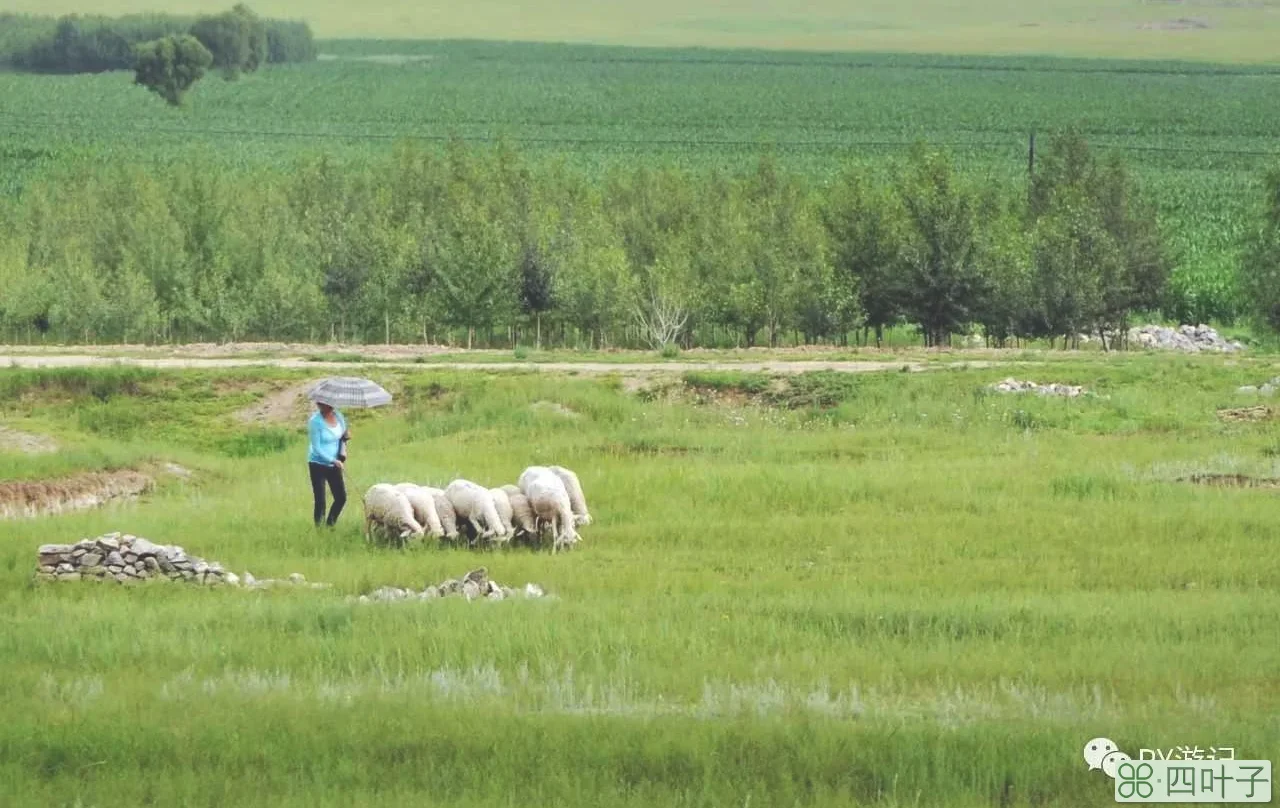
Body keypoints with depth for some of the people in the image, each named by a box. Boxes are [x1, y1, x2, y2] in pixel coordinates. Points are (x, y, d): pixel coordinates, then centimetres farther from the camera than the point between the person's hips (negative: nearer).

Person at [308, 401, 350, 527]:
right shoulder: (315, 421, -18)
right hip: (318, 464, -6)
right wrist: (333, 461, -28)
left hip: (335, 464, 6)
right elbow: (316, 448, -19)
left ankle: (330, 525, 25)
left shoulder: (338, 416, -2)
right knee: (320, 501, -6)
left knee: (341, 498, 7)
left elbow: (343, 435, 15)